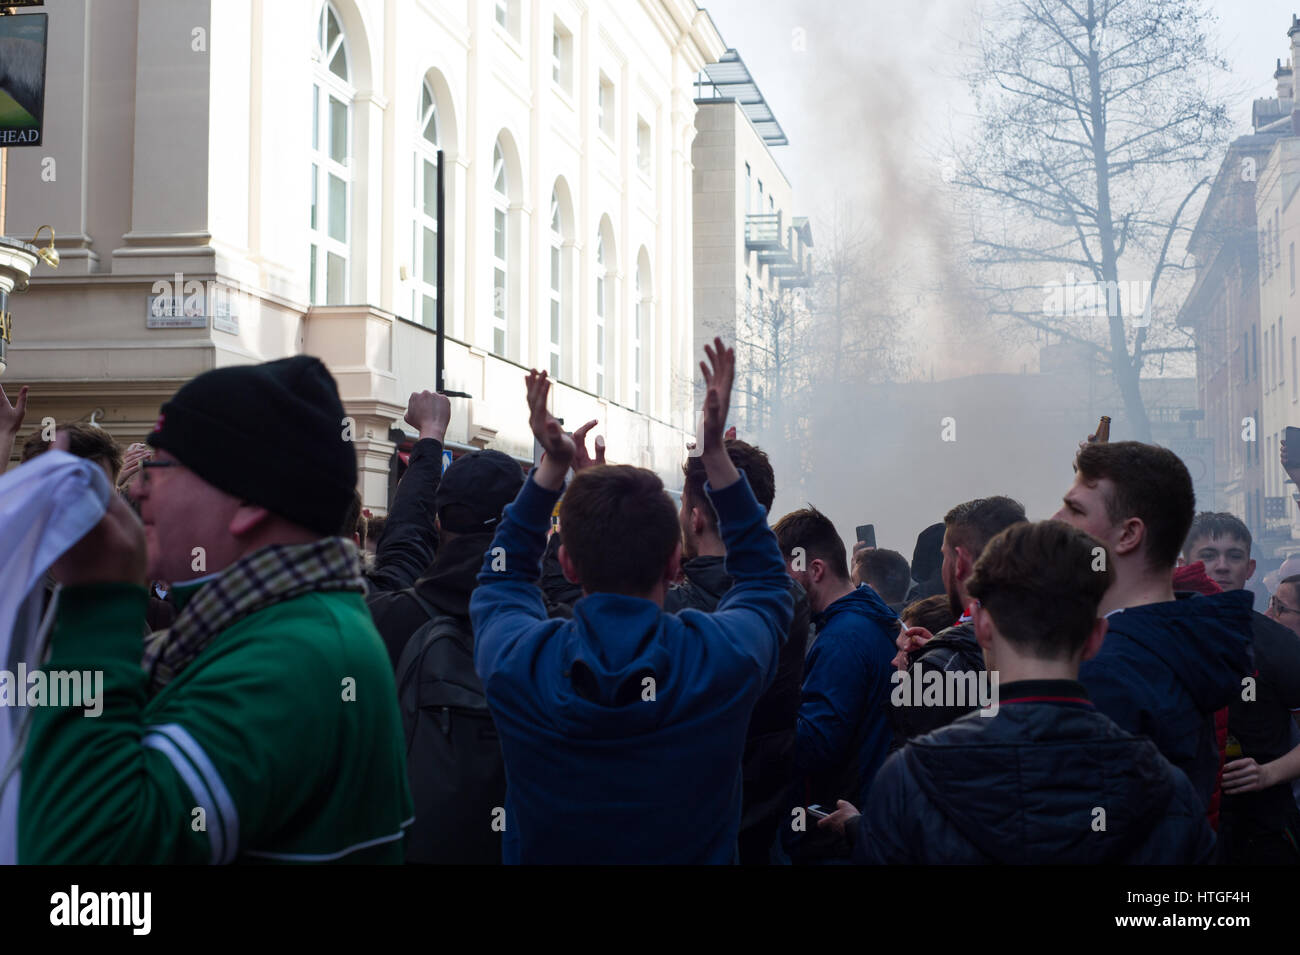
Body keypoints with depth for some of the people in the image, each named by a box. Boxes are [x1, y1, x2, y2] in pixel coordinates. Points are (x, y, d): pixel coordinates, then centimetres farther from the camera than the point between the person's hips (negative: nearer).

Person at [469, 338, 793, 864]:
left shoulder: (516, 662, -24)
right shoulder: (726, 658, -24)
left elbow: (500, 580, 1)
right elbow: (764, 579, 0)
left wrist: (553, 465, -1)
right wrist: (716, 453, -4)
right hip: (697, 851, 0)